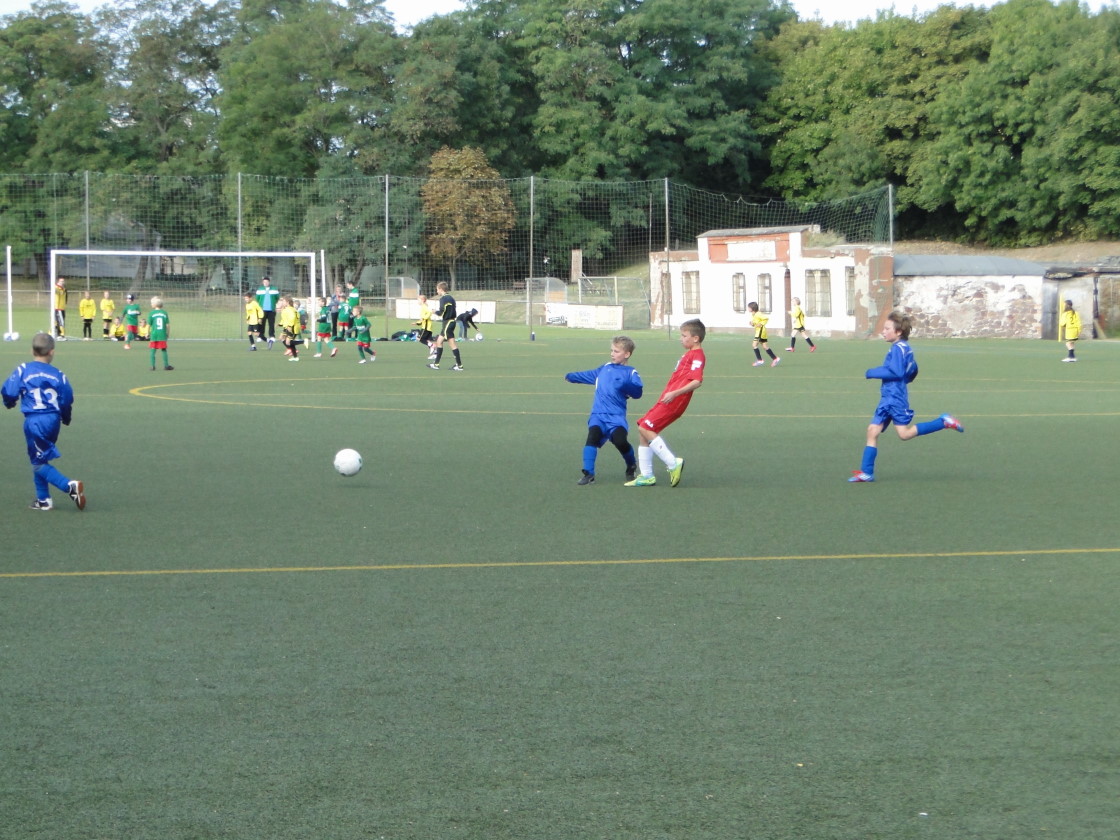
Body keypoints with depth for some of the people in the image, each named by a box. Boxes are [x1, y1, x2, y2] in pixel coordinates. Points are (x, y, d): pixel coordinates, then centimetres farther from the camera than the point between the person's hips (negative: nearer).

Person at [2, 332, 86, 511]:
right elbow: (67, 400, 3)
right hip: (53, 420, 4)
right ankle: (43, 500, 24)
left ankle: (70, 486, -15)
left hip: (33, 421, -4)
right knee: (40, 459, 21)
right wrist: (66, 419, 24)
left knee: (39, 463, 3)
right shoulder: (58, 375, 2)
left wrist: (9, 403, 16)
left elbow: (9, 392, -9)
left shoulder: (23, 370, -5)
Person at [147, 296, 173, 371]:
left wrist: (148, 333, 9)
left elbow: (149, 325, -3)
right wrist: (168, 333, 12)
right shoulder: (164, 312, 2)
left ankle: (153, 365, 2)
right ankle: (166, 365, 11)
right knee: (164, 350, 9)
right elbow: (168, 324, 1)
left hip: (154, 335, -2)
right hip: (163, 335, 2)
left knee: (152, 350, 5)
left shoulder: (151, 313, -3)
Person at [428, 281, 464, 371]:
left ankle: (459, 365, -6)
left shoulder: (443, 298, -13)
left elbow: (441, 312, -18)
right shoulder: (451, 298, 13)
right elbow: (452, 310, 12)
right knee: (439, 341, 13)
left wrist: (436, 310, 2)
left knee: (452, 344, -6)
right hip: (451, 321, 9)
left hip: (447, 323, -9)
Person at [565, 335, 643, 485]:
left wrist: (625, 386, -29)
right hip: (598, 415, 4)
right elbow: (589, 376, 36)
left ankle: (632, 466, 11)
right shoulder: (604, 369, 19)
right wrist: (571, 376, 36)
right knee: (593, 435, -22)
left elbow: (637, 392, -12)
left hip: (616, 416, -4)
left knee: (620, 441, -22)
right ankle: (588, 473, -20)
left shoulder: (630, 373, 2)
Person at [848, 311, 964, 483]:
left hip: (896, 398, -10)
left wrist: (872, 373, -15)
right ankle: (866, 472, 4)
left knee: (904, 433, -8)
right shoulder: (905, 348, 15)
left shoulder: (898, 348, -14)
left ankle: (944, 422, -1)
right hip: (888, 398, 10)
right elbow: (913, 370, 24)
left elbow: (896, 372, -23)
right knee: (873, 431, 5)